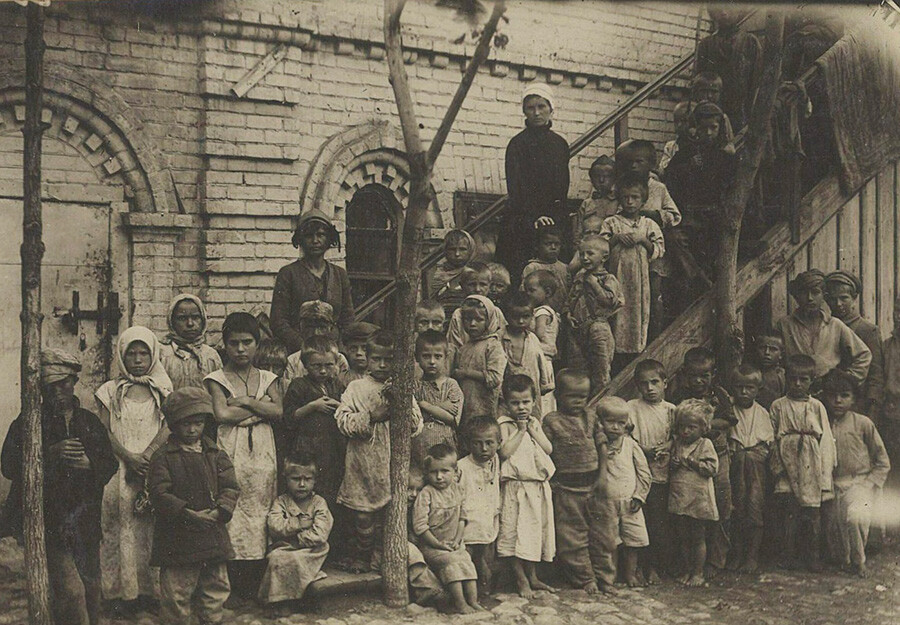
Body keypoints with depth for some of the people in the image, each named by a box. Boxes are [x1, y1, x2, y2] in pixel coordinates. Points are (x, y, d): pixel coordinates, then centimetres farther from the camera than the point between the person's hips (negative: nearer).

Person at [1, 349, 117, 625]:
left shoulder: (90, 421, 11)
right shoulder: (28, 422, 0)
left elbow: (111, 465, 10)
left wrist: (88, 463, -11)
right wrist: (49, 454, -21)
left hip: (86, 522, 4)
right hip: (49, 522, -4)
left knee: (91, 588, 12)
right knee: (70, 590, -12)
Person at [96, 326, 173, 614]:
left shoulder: (162, 389, 11)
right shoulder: (111, 391, 10)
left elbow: (169, 426, -1)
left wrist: (147, 455, -15)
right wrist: (129, 457, -13)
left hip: (154, 466, 0)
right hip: (120, 469, 0)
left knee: (154, 525, -4)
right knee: (122, 526, -3)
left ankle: (151, 588, 3)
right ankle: (123, 591, 3)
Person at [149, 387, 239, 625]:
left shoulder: (215, 453, 8)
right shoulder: (163, 457, -3)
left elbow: (230, 486, 4)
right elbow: (160, 493, -11)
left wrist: (220, 511, -14)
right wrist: (188, 514, -20)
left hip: (213, 533, 4)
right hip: (177, 535, -4)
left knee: (216, 587, 11)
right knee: (177, 589, 2)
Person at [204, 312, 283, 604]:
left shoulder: (267, 378, 14)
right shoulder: (216, 379, 5)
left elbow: (278, 412, -1)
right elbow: (222, 414, -10)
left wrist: (246, 402, -9)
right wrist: (261, 407, -3)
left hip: (262, 452, 3)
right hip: (231, 452, -3)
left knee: (260, 513, 1)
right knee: (232, 516, -6)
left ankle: (255, 587, 8)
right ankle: (234, 588, 1)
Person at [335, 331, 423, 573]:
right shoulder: (356, 388, 4)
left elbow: (416, 425, 2)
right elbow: (343, 421, -5)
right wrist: (372, 415, -13)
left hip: (393, 463, 2)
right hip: (363, 461, -2)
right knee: (362, 517, 1)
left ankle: (379, 558, 19)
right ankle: (357, 558, 17)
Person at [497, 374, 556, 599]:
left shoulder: (535, 423, 13)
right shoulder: (505, 424, -5)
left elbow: (548, 449, 5)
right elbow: (504, 452, -18)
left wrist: (533, 430, -4)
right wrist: (520, 431, -15)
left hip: (538, 486, 6)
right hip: (516, 486, -6)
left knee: (536, 530, 12)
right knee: (517, 532, -5)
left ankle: (532, 577, 25)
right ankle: (521, 580, 6)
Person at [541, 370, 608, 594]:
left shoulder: (591, 416, 7)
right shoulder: (551, 421, -7)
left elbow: (602, 445, 8)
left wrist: (603, 474, 0)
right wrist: (548, 482, -11)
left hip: (592, 484, 4)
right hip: (566, 487, -4)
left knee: (599, 532, 10)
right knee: (573, 535, 3)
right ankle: (585, 578, 14)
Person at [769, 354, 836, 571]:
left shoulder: (816, 406, 7)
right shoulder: (778, 406, 6)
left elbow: (826, 439, 6)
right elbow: (772, 439, 6)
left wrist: (825, 470, -1)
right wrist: (777, 466, -3)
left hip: (811, 467, 1)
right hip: (788, 466, 0)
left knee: (812, 513, 2)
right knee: (791, 512, -2)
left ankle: (812, 556, 13)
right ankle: (790, 556, 7)